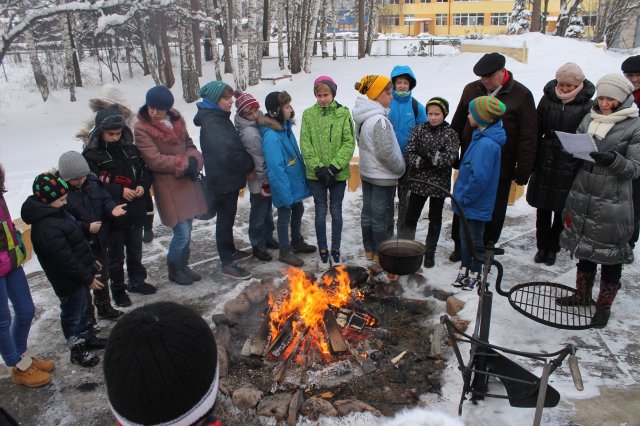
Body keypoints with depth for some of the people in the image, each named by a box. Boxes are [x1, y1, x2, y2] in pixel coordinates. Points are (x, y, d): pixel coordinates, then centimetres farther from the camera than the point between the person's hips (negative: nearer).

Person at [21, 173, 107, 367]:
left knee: (81, 308, 24)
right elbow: (66, 260, -27)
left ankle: (87, 337, 41)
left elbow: (77, 241, 14)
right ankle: (77, 350, 24)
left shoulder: (56, 212, 3)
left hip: (77, 276, 10)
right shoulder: (46, 228, -30)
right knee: (72, 313, 8)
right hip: (68, 280, -9)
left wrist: (91, 261, 18)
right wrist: (87, 278, -18)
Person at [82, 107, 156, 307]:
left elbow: (145, 169, 11)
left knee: (135, 249, 20)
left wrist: (143, 185, -8)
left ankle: (137, 281, 37)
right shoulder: (92, 155, -10)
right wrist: (120, 191, -25)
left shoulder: (130, 148, 5)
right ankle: (118, 288, 26)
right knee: (116, 254, 10)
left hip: (135, 211, 5)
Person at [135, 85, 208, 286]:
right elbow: (154, 160, -17)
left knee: (186, 231, 14)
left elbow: (189, 144, 13)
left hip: (188, 182, 6)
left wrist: (194, 159, -8)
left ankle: (183, 265, 34)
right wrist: (184, 163, -17)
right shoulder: (142, 128, -11)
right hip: (168, 185, -6)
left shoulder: (176, 120, 6)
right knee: (182, 233, -5)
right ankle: (174, 270, 20)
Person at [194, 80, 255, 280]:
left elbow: (234, 145, 17)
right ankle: (227, 263, 10)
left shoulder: (220, 117, 12)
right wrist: (249, 165, -17)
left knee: (228, 217, 21)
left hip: (230, 177, 10)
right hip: (222, 180, -10)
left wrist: (245, 167, 4)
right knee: (225, 219, 0)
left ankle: (230, 251, 37)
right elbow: (226, 151, -32)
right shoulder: (210, 122, -20)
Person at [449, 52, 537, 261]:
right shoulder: (471, 90, 3)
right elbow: (457, 124, 12)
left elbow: (528, 136, -7)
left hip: (500, 168, -3)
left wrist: (523, 169, -9)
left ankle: (486, 247, 27)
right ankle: (460, 244, 27)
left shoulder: (521, 95, -8)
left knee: (494, 212, 10)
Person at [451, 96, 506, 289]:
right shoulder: (481, 138, 6)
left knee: (475, 238, 8)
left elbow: (480, 177, -29)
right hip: (467, 201, 9)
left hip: (476, 204, -9)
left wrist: (463, 198, -19)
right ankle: (465, 268, 34)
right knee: (465, 234, 19)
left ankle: (475, 273, 25)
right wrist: (461, 197, 13)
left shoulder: (486, 144, -25)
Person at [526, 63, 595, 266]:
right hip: (545, 163, 2)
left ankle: (552, 248, 26)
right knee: (542, 208, 10)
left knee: (561, 211, 9)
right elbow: (536, 131, 6)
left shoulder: (587, 106, -6)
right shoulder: (548, 99, 2)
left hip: (569, 167, -2)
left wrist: (581, 165, -8)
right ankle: (542, 246, 26)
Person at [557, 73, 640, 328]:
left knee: (610, 256, 8)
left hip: (612, 204, -5)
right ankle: (582, 295, 37)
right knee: (584, 249, 18)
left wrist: (614, 160, -27)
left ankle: (604, 306, 25)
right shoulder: (590, 119, 5)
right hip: (582, 198, 5)